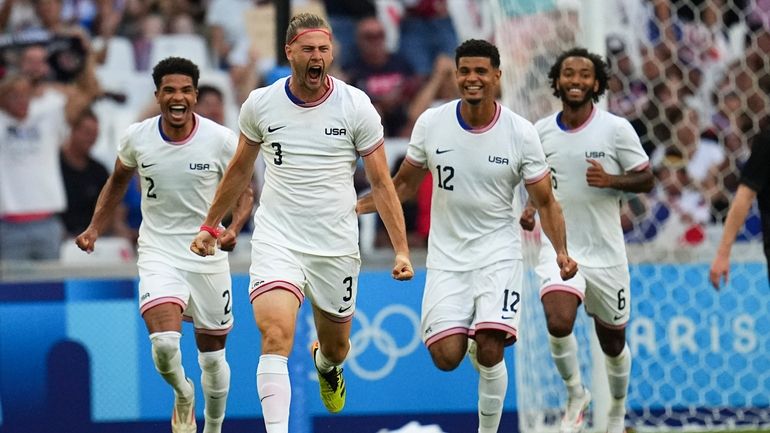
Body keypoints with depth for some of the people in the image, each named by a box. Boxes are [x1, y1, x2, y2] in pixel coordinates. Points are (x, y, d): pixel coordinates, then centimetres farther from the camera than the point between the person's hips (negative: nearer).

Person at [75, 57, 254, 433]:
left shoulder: (221, 140, -10)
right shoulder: (136, 137, -5)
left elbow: (243, 191, 1)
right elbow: (118, 182, 14)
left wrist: (233, 228, -19)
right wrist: (95, 228, 5)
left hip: (208, 257, 0)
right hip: (158, 255, 0)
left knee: (212, 355, 10)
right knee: (164, 344, -22)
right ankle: (182, 394, 11)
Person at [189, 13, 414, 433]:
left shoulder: (356, 106, -6)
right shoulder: (260, 104, -2)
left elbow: (381, 183, -2)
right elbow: (239, 169, 15)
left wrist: (401, 249, -9)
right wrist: (209, 225, 20)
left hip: (336, 247, 1)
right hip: (276, 239, -1)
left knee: (336, 346, 18)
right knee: (275, 336, -22)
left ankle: (325, 365, 56)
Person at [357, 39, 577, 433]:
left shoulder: (521, 133, -8)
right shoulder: (431, 124, -4)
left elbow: (545, 201, 0)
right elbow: (405, 184, 11)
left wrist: (561, 251, -15)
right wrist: (354, 206, 2)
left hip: (498, 254, -2)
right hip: (447, 256, 2)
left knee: (490, 353, -18)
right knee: (446, 357, -12)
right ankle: (471, 339, 25)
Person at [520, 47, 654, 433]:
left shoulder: (616, 129, -6)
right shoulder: (541, 131, 2)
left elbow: (646, 180, -2)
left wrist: (610, 180, -21)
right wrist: (531, 209, -1)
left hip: (606, 253, 0)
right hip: (559, 247, 1)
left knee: (613, 341, 11)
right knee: (559, 321, -26)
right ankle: (575, 394, -1)